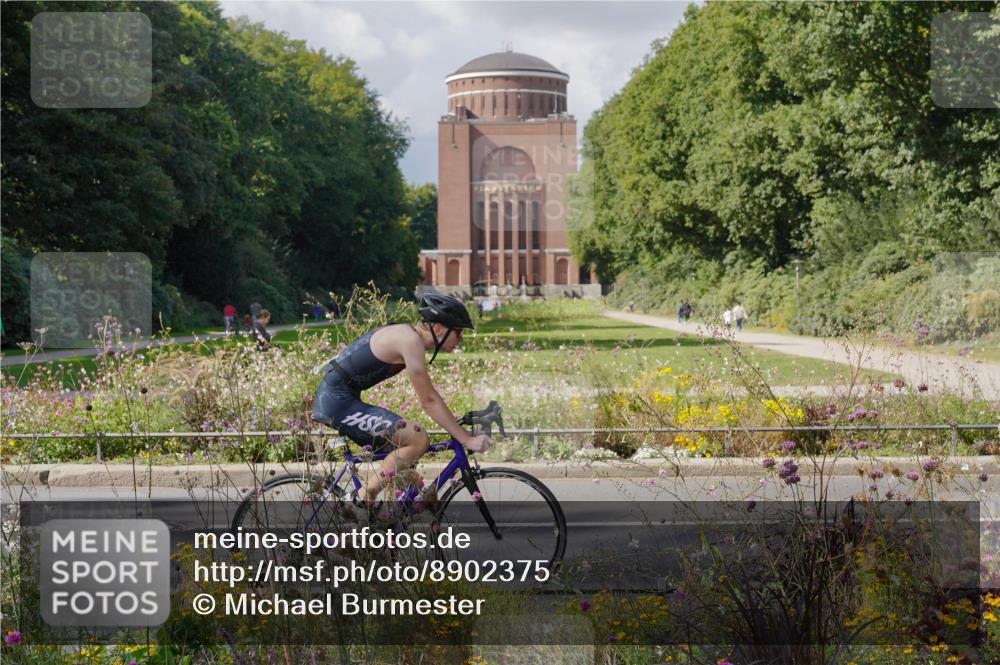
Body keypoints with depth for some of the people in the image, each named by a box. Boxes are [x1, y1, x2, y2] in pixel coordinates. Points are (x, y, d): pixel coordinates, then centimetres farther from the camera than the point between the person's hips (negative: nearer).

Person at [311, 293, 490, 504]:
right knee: (418, 439, -17)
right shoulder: (410, 340, -18)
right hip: (337, 401, -10)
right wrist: (467, 440, -16)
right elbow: (429, 401, -18)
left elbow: (429, 395, 22)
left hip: (332, 400, 10)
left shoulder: (409, 335, 12)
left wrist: (459, 422, 21)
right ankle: (363, 500, -8)